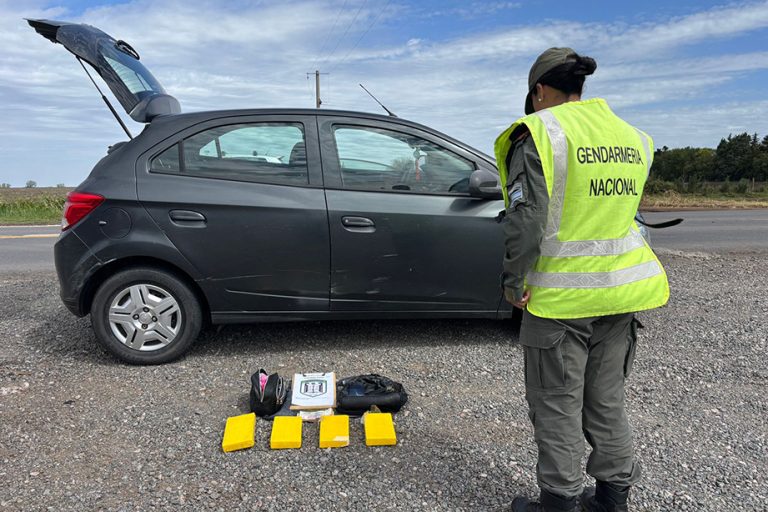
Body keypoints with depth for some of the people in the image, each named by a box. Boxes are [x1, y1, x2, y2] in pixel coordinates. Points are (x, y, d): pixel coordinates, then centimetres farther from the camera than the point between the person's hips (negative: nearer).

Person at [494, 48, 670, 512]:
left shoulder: (541, 132, -12)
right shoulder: (632, 137, 10)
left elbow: (526, 217, -21)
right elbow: (623, 208, 16)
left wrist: (514, 282, -10)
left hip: (561, 296, -6)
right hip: (621, 291, 7)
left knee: (557, 404, 9)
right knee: (607, 400, 19)